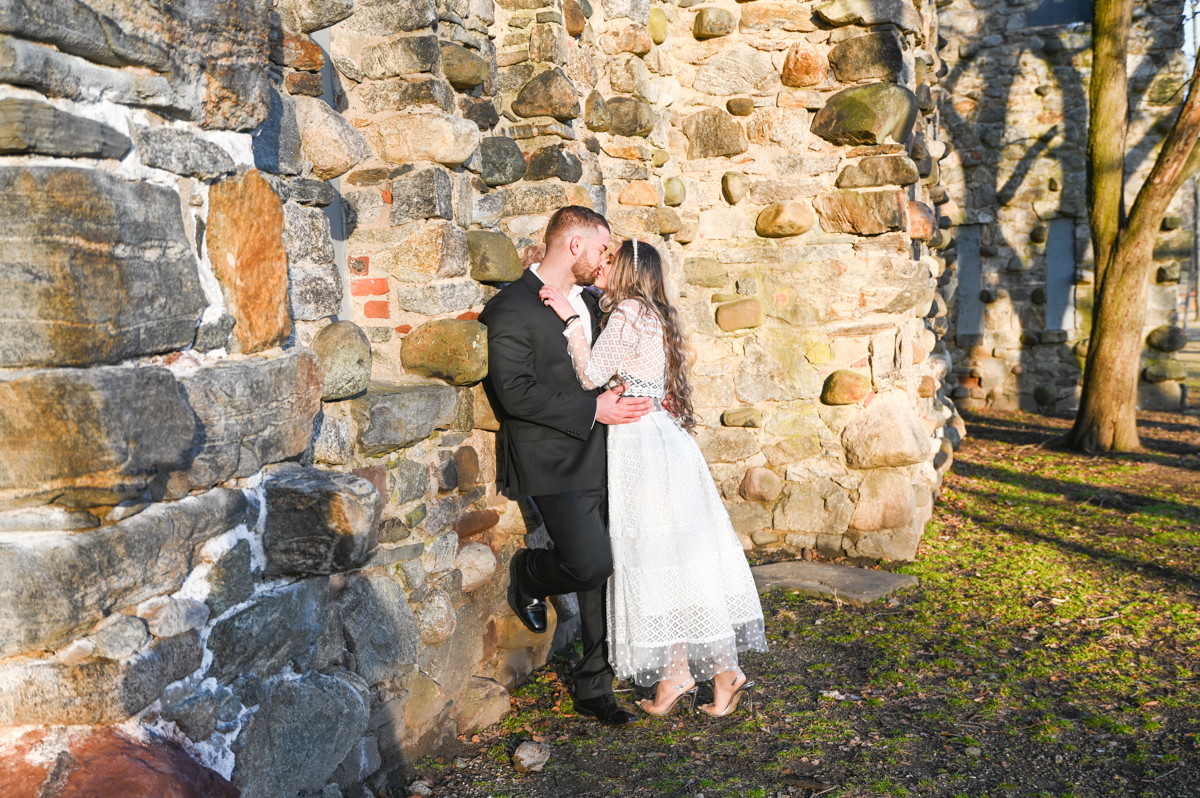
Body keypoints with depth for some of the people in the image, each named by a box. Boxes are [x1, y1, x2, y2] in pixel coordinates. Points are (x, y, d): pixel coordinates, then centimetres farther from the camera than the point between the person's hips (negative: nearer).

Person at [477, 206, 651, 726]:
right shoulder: (510, 308, -10)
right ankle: (528, 575, 15)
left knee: (603, 573, 10)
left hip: (597, 459, 8)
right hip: (552, 463, -8)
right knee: (592, 563, -19)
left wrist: (623, 399, 8)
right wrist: (593, 409, -16)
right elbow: (515, 393, -19)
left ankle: (593, 689, 23)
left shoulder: (586, 302, 17)